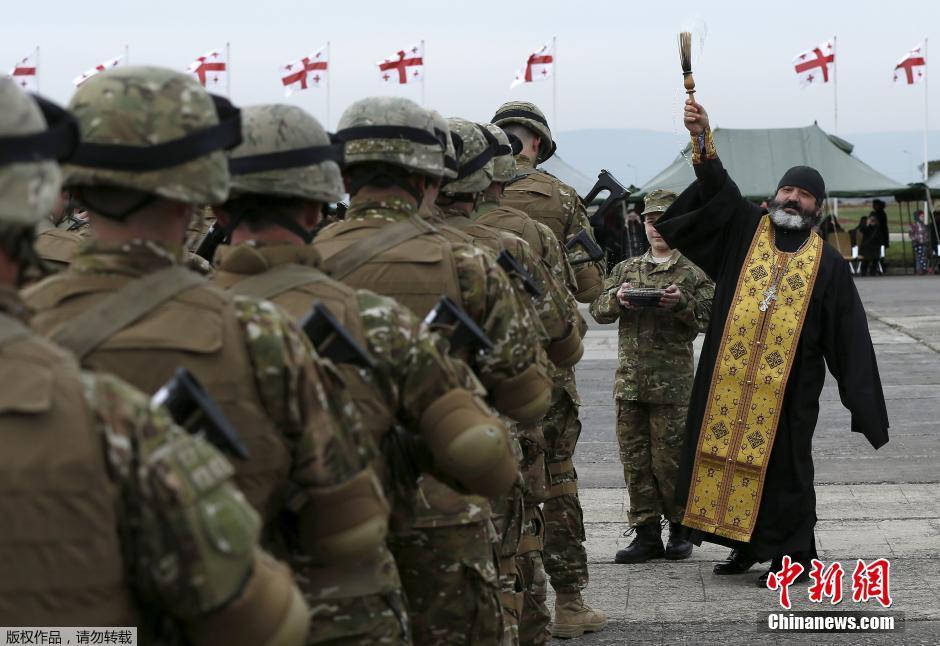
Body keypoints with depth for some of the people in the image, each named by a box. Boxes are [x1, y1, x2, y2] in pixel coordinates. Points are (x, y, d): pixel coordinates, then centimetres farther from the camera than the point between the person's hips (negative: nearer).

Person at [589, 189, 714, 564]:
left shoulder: (693, 272, 4)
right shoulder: (626, 269, 15)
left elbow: (709, 319, -4)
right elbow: (598, 311, 9)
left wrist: (681, 303, -20)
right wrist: (617, 298, -12)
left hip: (672, 381, -4)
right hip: (630, 378, 4)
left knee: (670, 458, -2)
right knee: (635, 459, 4)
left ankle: (680, 529, 15)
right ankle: (647, 534, 10)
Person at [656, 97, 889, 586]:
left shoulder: (828, 265, 4)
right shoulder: (745, 231, 8)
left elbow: (851, 338, 3)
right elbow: (717, 190, -7)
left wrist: (866, 406, -2)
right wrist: (702, 140, -25)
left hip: (787, 386, -2)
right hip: (727, 379, 2)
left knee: (781, 467, 1)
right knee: (728, 454, 8)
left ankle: (794, 555, 10)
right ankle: (746, 544, 22)